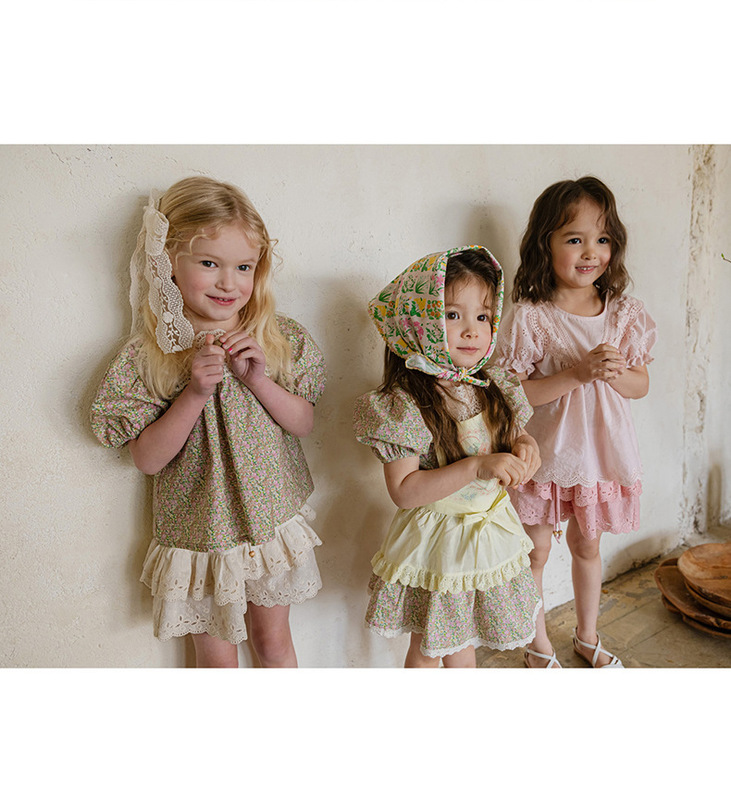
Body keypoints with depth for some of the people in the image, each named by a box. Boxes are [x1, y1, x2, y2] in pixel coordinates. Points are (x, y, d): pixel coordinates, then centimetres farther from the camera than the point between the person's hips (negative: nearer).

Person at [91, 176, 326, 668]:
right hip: (200, 534, -1)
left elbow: (304, 425, -5)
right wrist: (196, 392, -27)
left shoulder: (280, 339, -8)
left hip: (274, 523, 2)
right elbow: (148, 459, -14)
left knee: (273, 640, 22)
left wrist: (259, 378, -22)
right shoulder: (148, 356, -14)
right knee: (217, 654, 18)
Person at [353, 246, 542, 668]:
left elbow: (514, 433, 12)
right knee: (428, 648, 18)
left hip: (492, 533, 5)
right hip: (434, 541, -5)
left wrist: (524, 445, -12)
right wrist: (477, 466, -31)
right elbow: (404, 491, -25)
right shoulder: (402, 405, -23)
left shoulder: (494, 389, -4)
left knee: (463, 641, 26)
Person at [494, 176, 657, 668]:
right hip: (545, 455, -3)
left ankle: (587, 636, 44)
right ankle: (540, 646, 34)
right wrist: (577, 373, -25)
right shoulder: (530, 317, -14)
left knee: (587, 545, 21)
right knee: (536, 550, 10)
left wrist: (614, 372, -18)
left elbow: (641, 385, 4)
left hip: (599, 452, 4)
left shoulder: (623, 313, -1)